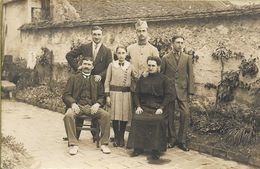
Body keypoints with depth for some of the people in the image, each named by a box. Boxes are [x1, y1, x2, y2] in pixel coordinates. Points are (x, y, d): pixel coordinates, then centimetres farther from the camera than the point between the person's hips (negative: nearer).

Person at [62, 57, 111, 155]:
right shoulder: (73, 78, 16)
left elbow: (102, 96, 15)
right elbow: (66, 95, 8)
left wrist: (97, 104, -8)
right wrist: (73, 103, -13)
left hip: (92, 107, 1)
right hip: (77, 105, -1)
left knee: (106, 115, -26)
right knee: (68, 115, -34)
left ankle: (104, 144, -16)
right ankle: (73, 144, -25)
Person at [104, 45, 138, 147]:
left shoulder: (130, 66, 8)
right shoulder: (112, 65, 5)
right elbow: (107, 81, 5)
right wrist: (107, 95, 0)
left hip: (126, 93, 1)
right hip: (114, 92, -1)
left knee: (125, 115, 2)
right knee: (115, 115, -4)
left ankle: (122, 138, 17)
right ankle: (116, 137, 10)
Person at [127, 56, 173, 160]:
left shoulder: (163, 79, 6)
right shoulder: (142, 78, 14)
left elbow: (169, 95, 0)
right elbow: (137, 94, 14)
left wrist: (161, 108, -11)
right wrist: (138, 106, -2)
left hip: (158, 107, -2)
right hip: (144, 106, 3)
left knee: (158, 121, -32)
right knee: (137, 119, -26)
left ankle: (156, 150, -21)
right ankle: (138, 148, -14)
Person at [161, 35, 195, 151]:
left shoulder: (187, 58, 8)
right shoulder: (166, 58, 6)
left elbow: (190, 75, 5)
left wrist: (190, 91, -4)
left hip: (182, 90, 0)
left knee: (185, 114, -9)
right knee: (169, 115, 4)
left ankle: (181, 140, 3)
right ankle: (172, 139, 19)